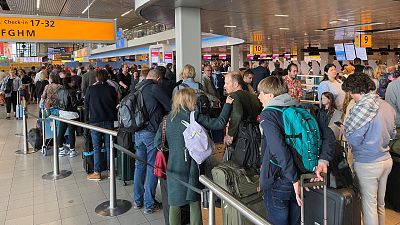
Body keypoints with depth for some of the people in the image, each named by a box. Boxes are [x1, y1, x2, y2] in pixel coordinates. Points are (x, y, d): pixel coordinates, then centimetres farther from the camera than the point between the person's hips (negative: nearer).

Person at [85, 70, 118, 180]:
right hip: (109, 121, 2)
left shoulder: (90, 89, -7)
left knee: (96, 148, 6)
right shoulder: (111, 89, -4)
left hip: (95, 121, -2)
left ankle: (97, 172, 10)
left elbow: (86, 106, 3)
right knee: (109, 146, 10)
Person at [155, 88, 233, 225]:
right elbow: (219, 123, -10)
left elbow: (158, 141, 1)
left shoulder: (167, 119, 2)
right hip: (191, 166, -3)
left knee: (175, 204, 14)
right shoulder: (195, 117, -10)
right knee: (194, 202, 13)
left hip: (173, 167, 3)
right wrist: (227, 105, 0)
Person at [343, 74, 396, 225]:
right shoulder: (387, 106, 2)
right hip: (386, 160, 8)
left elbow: (353, 140, -21)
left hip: (367, 164, -8)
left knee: (368, 204, 7)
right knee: (380, 203, 21)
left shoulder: (363, 108, -22)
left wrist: (346, 128, -3)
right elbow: (392, 134, 12)